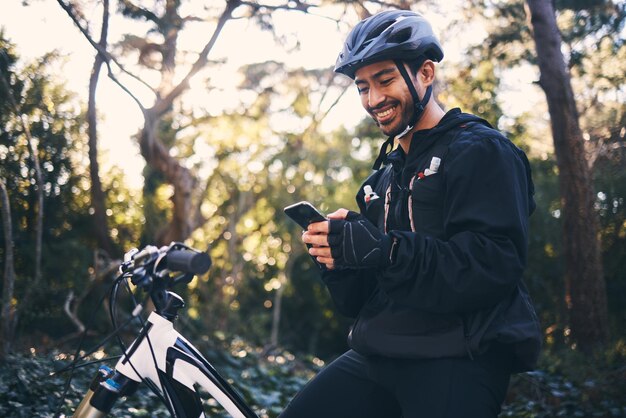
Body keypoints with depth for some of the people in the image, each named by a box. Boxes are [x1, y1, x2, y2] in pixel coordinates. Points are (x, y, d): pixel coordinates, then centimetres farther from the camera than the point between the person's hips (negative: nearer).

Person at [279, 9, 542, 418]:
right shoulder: (383, 178, 19)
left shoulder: (481, 151, -5)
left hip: (457, 361, -7)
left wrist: (381, 249, -25)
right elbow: (356, 299, 16)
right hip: (376, 356, 7)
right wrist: (338, 251, -6)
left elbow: (494, 266, -19)